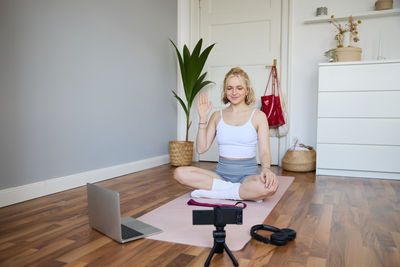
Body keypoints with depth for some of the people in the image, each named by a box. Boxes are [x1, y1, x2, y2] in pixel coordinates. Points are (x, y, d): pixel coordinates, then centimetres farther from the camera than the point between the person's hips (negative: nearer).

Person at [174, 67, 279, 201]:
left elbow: (264, 151, -3)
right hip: (222, 173, 3)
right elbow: (201, 148, 3)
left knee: (270, 185, -37)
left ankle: (211, 192, -19)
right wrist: (203, 118, -5)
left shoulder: (258, 116, 3)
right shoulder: (217, 116, 9)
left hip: (248, 173, -3)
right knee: (180, 173, -22)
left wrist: (266, 168, -25)